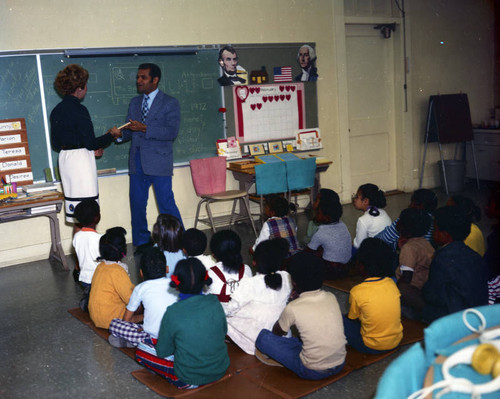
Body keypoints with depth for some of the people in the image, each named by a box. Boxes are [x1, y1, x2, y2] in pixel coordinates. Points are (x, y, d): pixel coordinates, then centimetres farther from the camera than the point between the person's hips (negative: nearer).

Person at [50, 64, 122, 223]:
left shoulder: (56, 111, 11)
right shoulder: (79, 110, -14)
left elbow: (56, 144, 16)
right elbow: (91, 142, -15)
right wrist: (111, 134, 1)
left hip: (64, 159, 9)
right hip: (81, 160, -9)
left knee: (76, 213, 13)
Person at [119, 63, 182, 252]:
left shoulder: (170, 103, -1)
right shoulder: (134, 103, 17)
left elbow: (172, 132, -13)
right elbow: (129, 131, 17)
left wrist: (145, 128, -22)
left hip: (159, 162, -5)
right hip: (137, 162, 6)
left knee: (166, 204, -6)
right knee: (137, 204, 8)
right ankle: (142, 242, 21)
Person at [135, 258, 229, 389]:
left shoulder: (173, 313, -22)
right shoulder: (215, 303, -12)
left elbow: (163, 352, -9)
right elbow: (223, 332, 6)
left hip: (188, 379, -5)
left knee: (141, 350, 9)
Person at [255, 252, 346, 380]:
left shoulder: (293, 308, -17)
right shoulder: (331, 298, -4)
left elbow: (277, 332, 5)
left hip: (313, 372, -5)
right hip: (340, 365, 5)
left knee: (263, 337, -2)